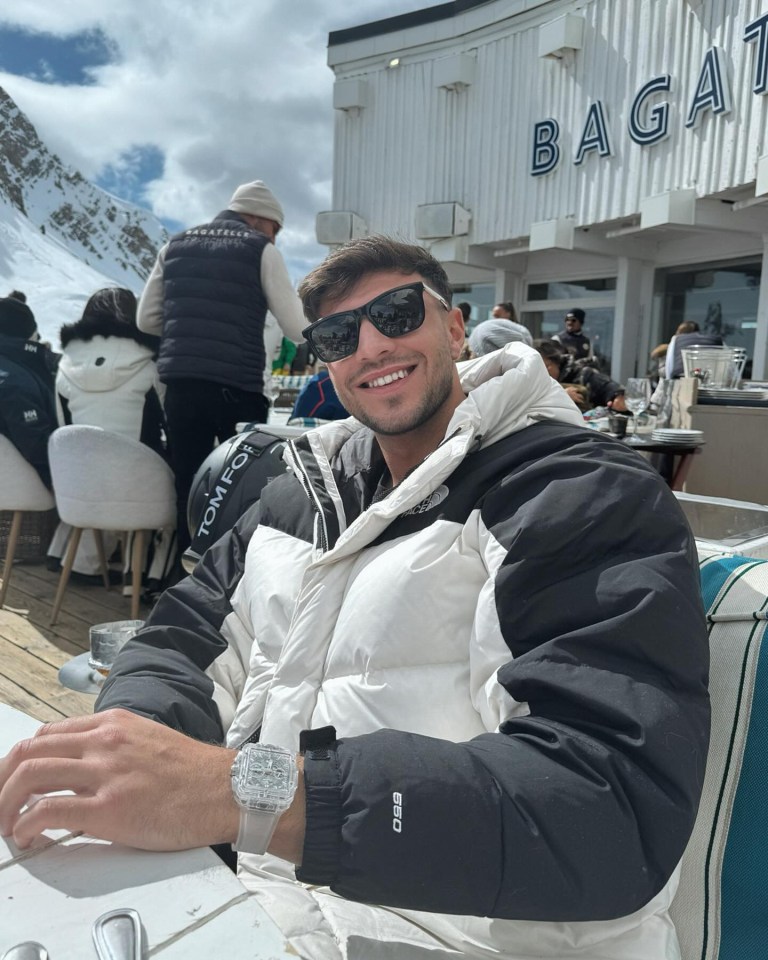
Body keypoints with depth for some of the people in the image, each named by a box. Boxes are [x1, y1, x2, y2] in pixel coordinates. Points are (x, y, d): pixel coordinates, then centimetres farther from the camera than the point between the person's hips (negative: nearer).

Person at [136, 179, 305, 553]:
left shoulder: (176, 245, 16)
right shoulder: (260, 250, 3)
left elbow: (147, 320, 16)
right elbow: (297, 329, 0)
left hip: (180, 384, 4)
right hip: (237, 386, -4)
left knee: (187, 485, 10)